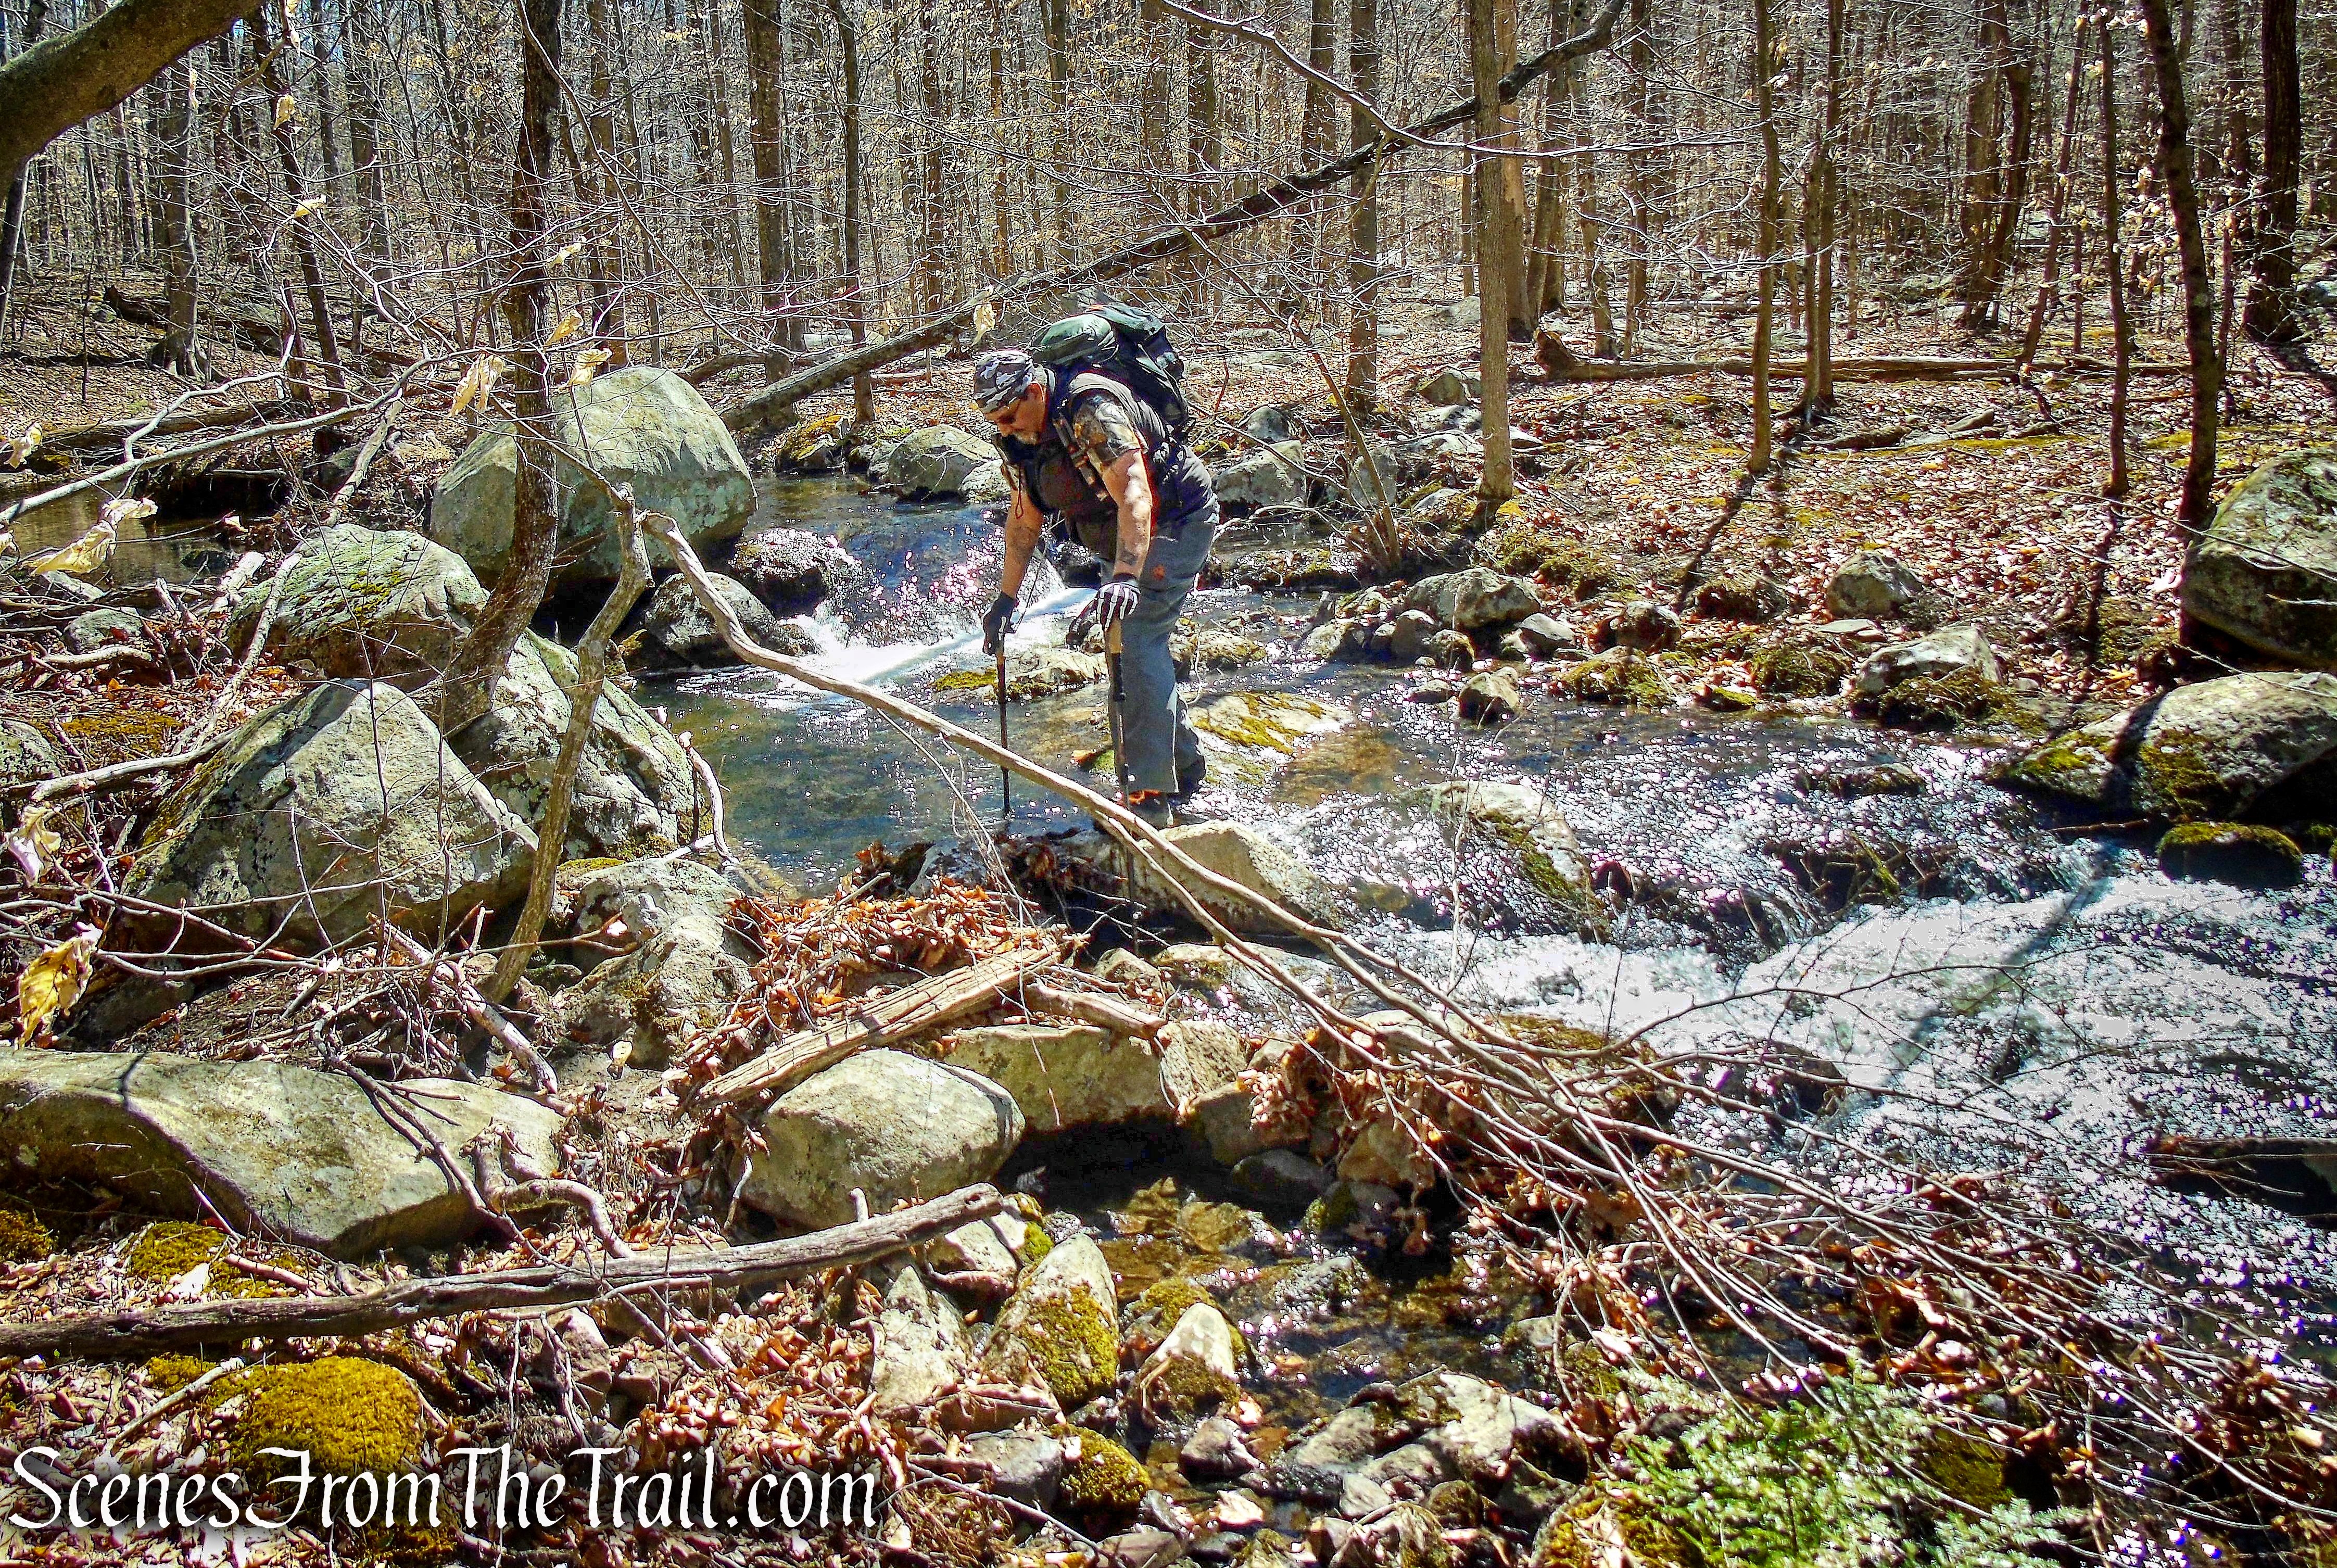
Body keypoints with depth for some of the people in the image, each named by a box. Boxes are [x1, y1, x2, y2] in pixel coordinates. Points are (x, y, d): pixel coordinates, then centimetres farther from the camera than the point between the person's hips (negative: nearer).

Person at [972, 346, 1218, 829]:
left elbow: (1134, 496, -37)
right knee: (1125, 643, 11)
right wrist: (1005, 600, 11)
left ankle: (1151, 796, -22)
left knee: (1135, 638, -20)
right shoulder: (1023, 438, 1)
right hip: (1129, 543, 10)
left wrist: (1125, 577, -49)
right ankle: (1186, 772, 22)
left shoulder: (1091, 409, -27)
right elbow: (1024, 519, 12)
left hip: (1178, 521, -10)